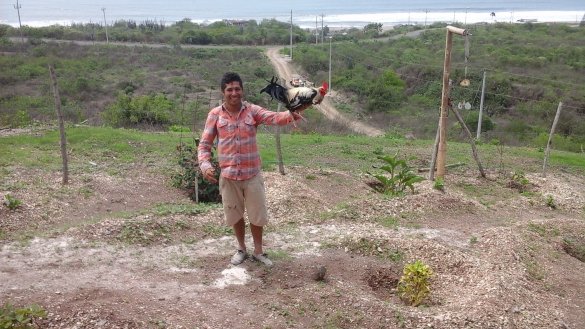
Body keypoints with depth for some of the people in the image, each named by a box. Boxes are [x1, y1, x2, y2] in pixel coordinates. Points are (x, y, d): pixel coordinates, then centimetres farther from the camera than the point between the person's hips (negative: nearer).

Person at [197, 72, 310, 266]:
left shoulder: (253, 111, -6)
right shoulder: (215, 114, -3)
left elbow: (275, 118, -22)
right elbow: (204, 144, -2)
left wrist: (293, 113, -44)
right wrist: (205, 165, -20)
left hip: (252, 174, 0)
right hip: (228, 175, 1)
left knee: (257, 215, 11)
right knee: (235, 215, 17)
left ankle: (258, 251, 32)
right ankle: (241, 249, 38)